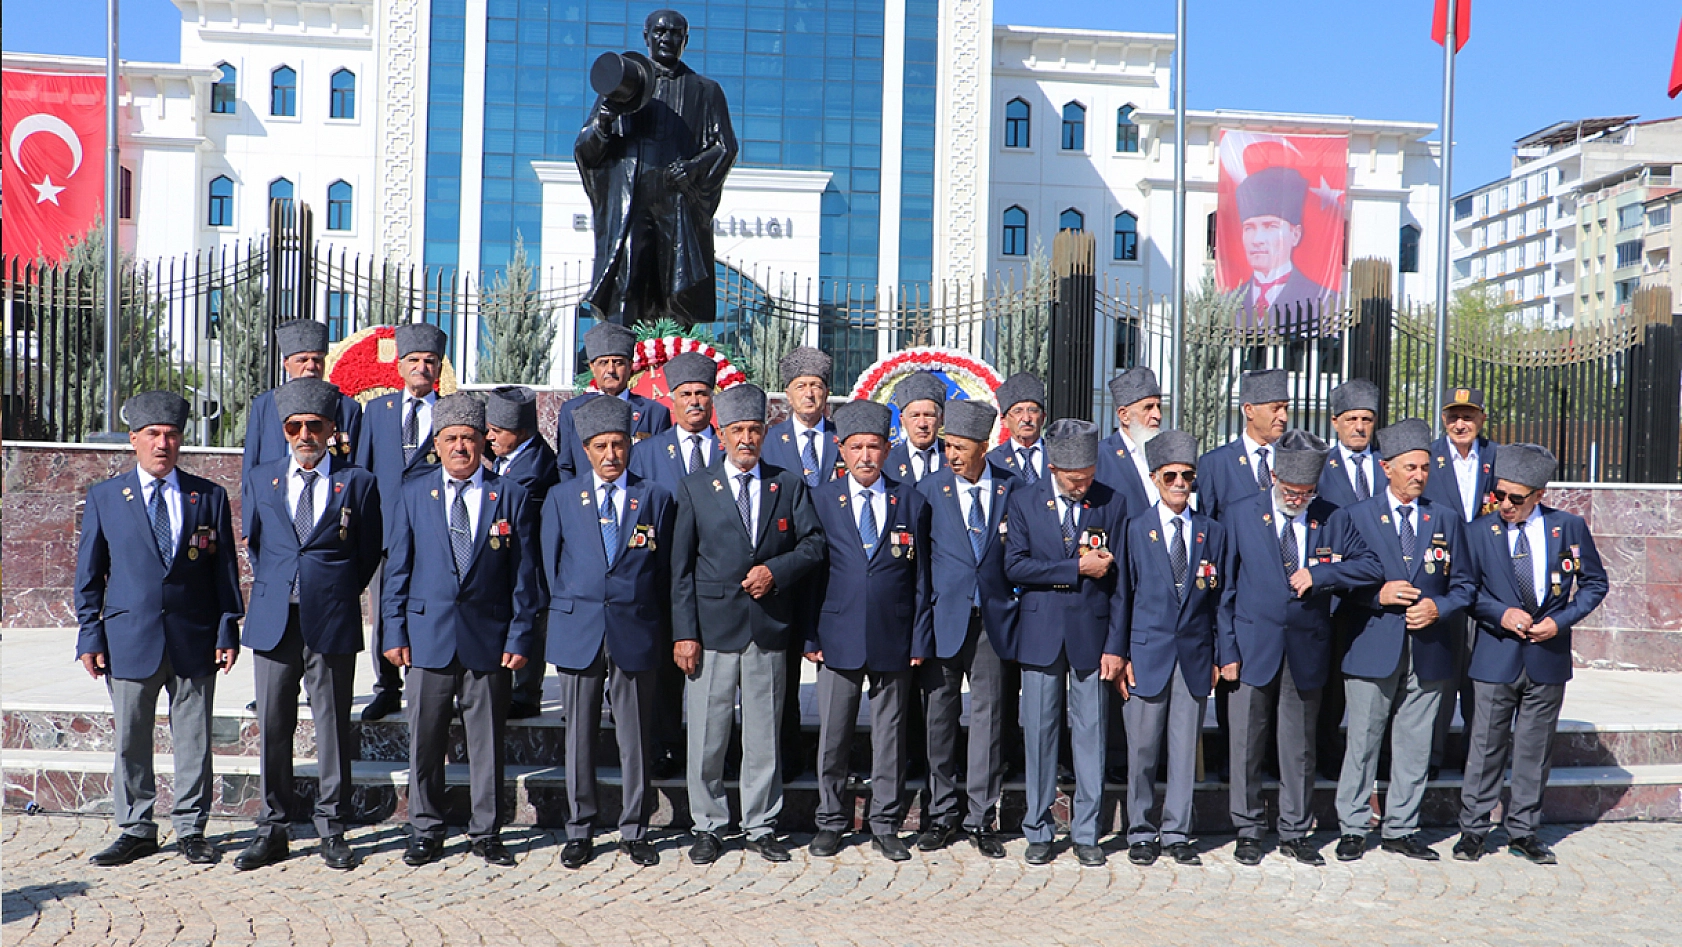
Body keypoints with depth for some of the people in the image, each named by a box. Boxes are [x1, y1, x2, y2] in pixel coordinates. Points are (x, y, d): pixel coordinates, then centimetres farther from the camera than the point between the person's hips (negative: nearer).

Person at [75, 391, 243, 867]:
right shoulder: (103, 497, 6)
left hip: (195, 640, 0)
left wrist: (228, 630, -1)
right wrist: (90, 635, 0)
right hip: (130, 639, 0)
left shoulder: (209, 496, 5)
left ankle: (191, 830, 18)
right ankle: (136, 831, 22)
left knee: (194, 739, 6)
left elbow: (225, 569, 5)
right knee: (130, 739, 7)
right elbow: (89, 572, 7)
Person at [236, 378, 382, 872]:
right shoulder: (261, 479, 12)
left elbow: (370, 551, 8)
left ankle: (332, 829, 14)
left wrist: (338, 594, 8)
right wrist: (273, 591, 13)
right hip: (273, 621, 3)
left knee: (333, 727, 3)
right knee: (272, 726, 6)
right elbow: (253, 543, 20)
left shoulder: (357, 483, 3)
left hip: (332, 622, -2)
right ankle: (271, 829, 17)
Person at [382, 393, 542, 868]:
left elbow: (523, 573, 3)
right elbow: (397, 568, 8)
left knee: (488, 739, 6)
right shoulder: (414, 495, 7)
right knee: (425, 739, 7)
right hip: (429, 636, 1)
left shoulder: (510, 496, 3)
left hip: (489, 637, -1)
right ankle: (425, 830, 22)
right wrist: (395, 632, 1)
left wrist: (520, 635, -3)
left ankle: (486, 832, 18)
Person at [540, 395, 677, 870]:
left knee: (636, 737, 4)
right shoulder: (561, 498, 9)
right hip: (578, 633, 1)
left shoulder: (655, 498, 7)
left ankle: (634, 831, 17)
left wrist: (660, 631, 3)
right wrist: (566, 613, 6)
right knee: (579, 736, 6)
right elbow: (551, 565, 11)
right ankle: (579, 830, 18)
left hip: (635, 633, 0)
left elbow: (664, 569, 7)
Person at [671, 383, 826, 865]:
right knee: (707, 734, 4)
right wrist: (684, 632, -6)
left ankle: (761, 827, 20)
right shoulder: (695, 488, 5)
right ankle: (708, 827, 18)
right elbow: (681, 567, 1)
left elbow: (814, 544, 6)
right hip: (713, 627, -1)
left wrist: (776, 570, -12)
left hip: (769, 627, 1)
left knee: (764, 734, 8)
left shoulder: (790, 486, 9)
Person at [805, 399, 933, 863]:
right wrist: (809, 635, -2)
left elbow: (920, 575, 6)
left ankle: (885, 825, 20)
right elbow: (810, 572, 4)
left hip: (894, 638, 0)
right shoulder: (821, 500, 4)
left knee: (890, 734, 8)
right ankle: (831, 821, 22)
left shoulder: (911, 500, 5)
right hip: (839, 637, 0)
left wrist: (920, 637, 1)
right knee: (832, 734, 6)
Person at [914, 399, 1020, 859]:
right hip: (944, 618, 0)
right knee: (939, 717, 4)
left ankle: (981, 817, 14)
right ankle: (942, 814, 17)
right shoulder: (929, 488, 2)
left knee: (988, 715, 4)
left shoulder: (1011, 487, 4)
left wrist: (1016, 595, 2)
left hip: (994, 618, 1)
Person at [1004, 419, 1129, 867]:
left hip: (1091, 633, 0)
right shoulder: (1024, 501, 3)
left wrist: (1115, 645, -3)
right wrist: (1076, 568, -13)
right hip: (1041, 634, 0)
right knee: (1039, 733, 5)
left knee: (1091, 733, 3)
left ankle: (1086, 833, 15)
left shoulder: (1112, 503, 2)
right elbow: (1015, 566, -7)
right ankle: (1039, 831, 17)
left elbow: (1119, 579, 1)